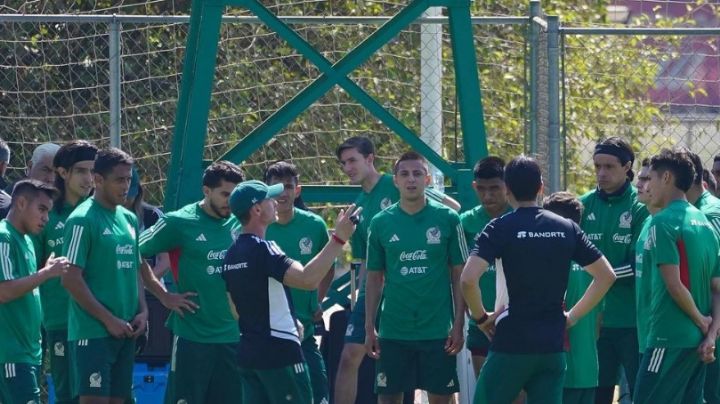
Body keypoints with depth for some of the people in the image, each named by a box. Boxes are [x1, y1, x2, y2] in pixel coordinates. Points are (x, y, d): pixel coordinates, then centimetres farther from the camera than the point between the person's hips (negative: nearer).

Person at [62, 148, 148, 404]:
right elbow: (71, 279, -14)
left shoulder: (129, 219, 13)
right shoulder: (82, 220, -10)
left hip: (125, 332, 7)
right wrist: (109, 320, -14)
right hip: (93, 332, -7)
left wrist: (142, 311, 5)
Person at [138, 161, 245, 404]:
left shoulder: (237, 224, 7)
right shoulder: (179, 223, -8)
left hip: (231, 336, 5)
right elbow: (136, 254, -5)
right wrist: (164, 296, -6)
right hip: (192, 336, -5)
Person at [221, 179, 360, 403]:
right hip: (279, 351, -9)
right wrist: (339, 238, -28)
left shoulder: (232, 255, 12)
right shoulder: (262, 249, -17)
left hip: (248, 351, 9)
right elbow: (308, 279, -30)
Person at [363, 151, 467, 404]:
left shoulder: (447, 220, 0)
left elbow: (459, 275, 2)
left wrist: (459, 324, -4)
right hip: (393, 332, 1)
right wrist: (369, 328, 3)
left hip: (438, 331, -1)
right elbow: (374, 279, 8)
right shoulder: (381, 223, 3)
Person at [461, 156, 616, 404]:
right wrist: (573, 316, 14)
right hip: (552, 346, 4)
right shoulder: (566, 229, 7)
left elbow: (468, 279, -19)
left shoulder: (500, 229, -6)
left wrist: (481, 317, -2)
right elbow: (606, 276, 10)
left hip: (511, 345, -4)